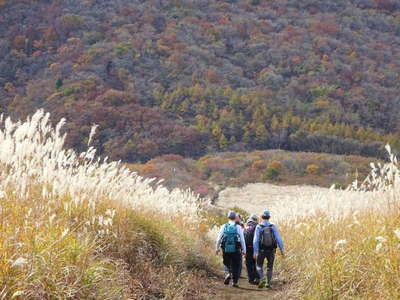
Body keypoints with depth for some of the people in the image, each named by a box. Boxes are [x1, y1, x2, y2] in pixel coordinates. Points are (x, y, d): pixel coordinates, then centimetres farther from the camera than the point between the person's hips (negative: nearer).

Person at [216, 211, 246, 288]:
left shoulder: (224, 227, 1)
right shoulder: (238, 227, -3)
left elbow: (219, 239, 4)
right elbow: (242, 240, -1)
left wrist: (217, 248, 16)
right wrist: (244, 250, 7)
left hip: (226, 250, 1)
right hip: (236, 250, -1)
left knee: (227, 264, 19)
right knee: (235, 266, 9)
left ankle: (228, 273, -7)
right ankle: (235, 282, 11)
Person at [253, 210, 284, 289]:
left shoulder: (259, 227, -7)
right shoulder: (273, 227, -3)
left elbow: (256, 240, -12)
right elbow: (278, 238, -6)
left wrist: (255, 251, -11)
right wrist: (282, 249, -2)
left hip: (261, 250, -2)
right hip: (271, 250, 2)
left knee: (259, 265, 15)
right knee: (270, 267, 15)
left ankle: (262, 278, -6)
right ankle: (268, 283, 13)